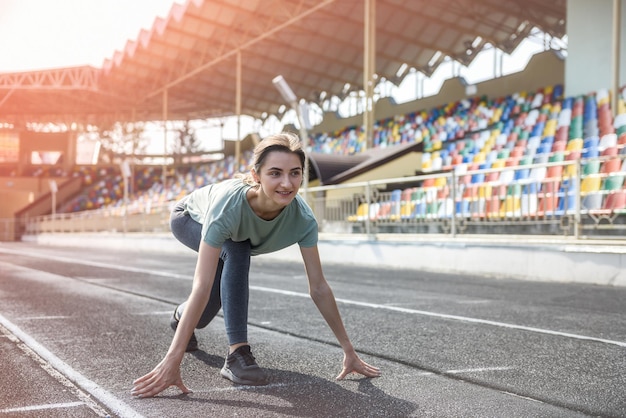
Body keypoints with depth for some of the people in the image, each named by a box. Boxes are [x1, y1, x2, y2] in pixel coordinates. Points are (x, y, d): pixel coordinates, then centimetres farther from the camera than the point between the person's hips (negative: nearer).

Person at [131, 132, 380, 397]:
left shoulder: (302, 219, -36)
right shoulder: (228, 206, -47)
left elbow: (318, 287, -28)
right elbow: (202, 288, -49)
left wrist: (349, 351, -25)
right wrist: (172, 361, -51)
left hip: (237, 234, 4)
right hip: (190, 219, -4)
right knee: (237, 252, -33)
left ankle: (181, 317, 48)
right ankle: (237, 355, -27)